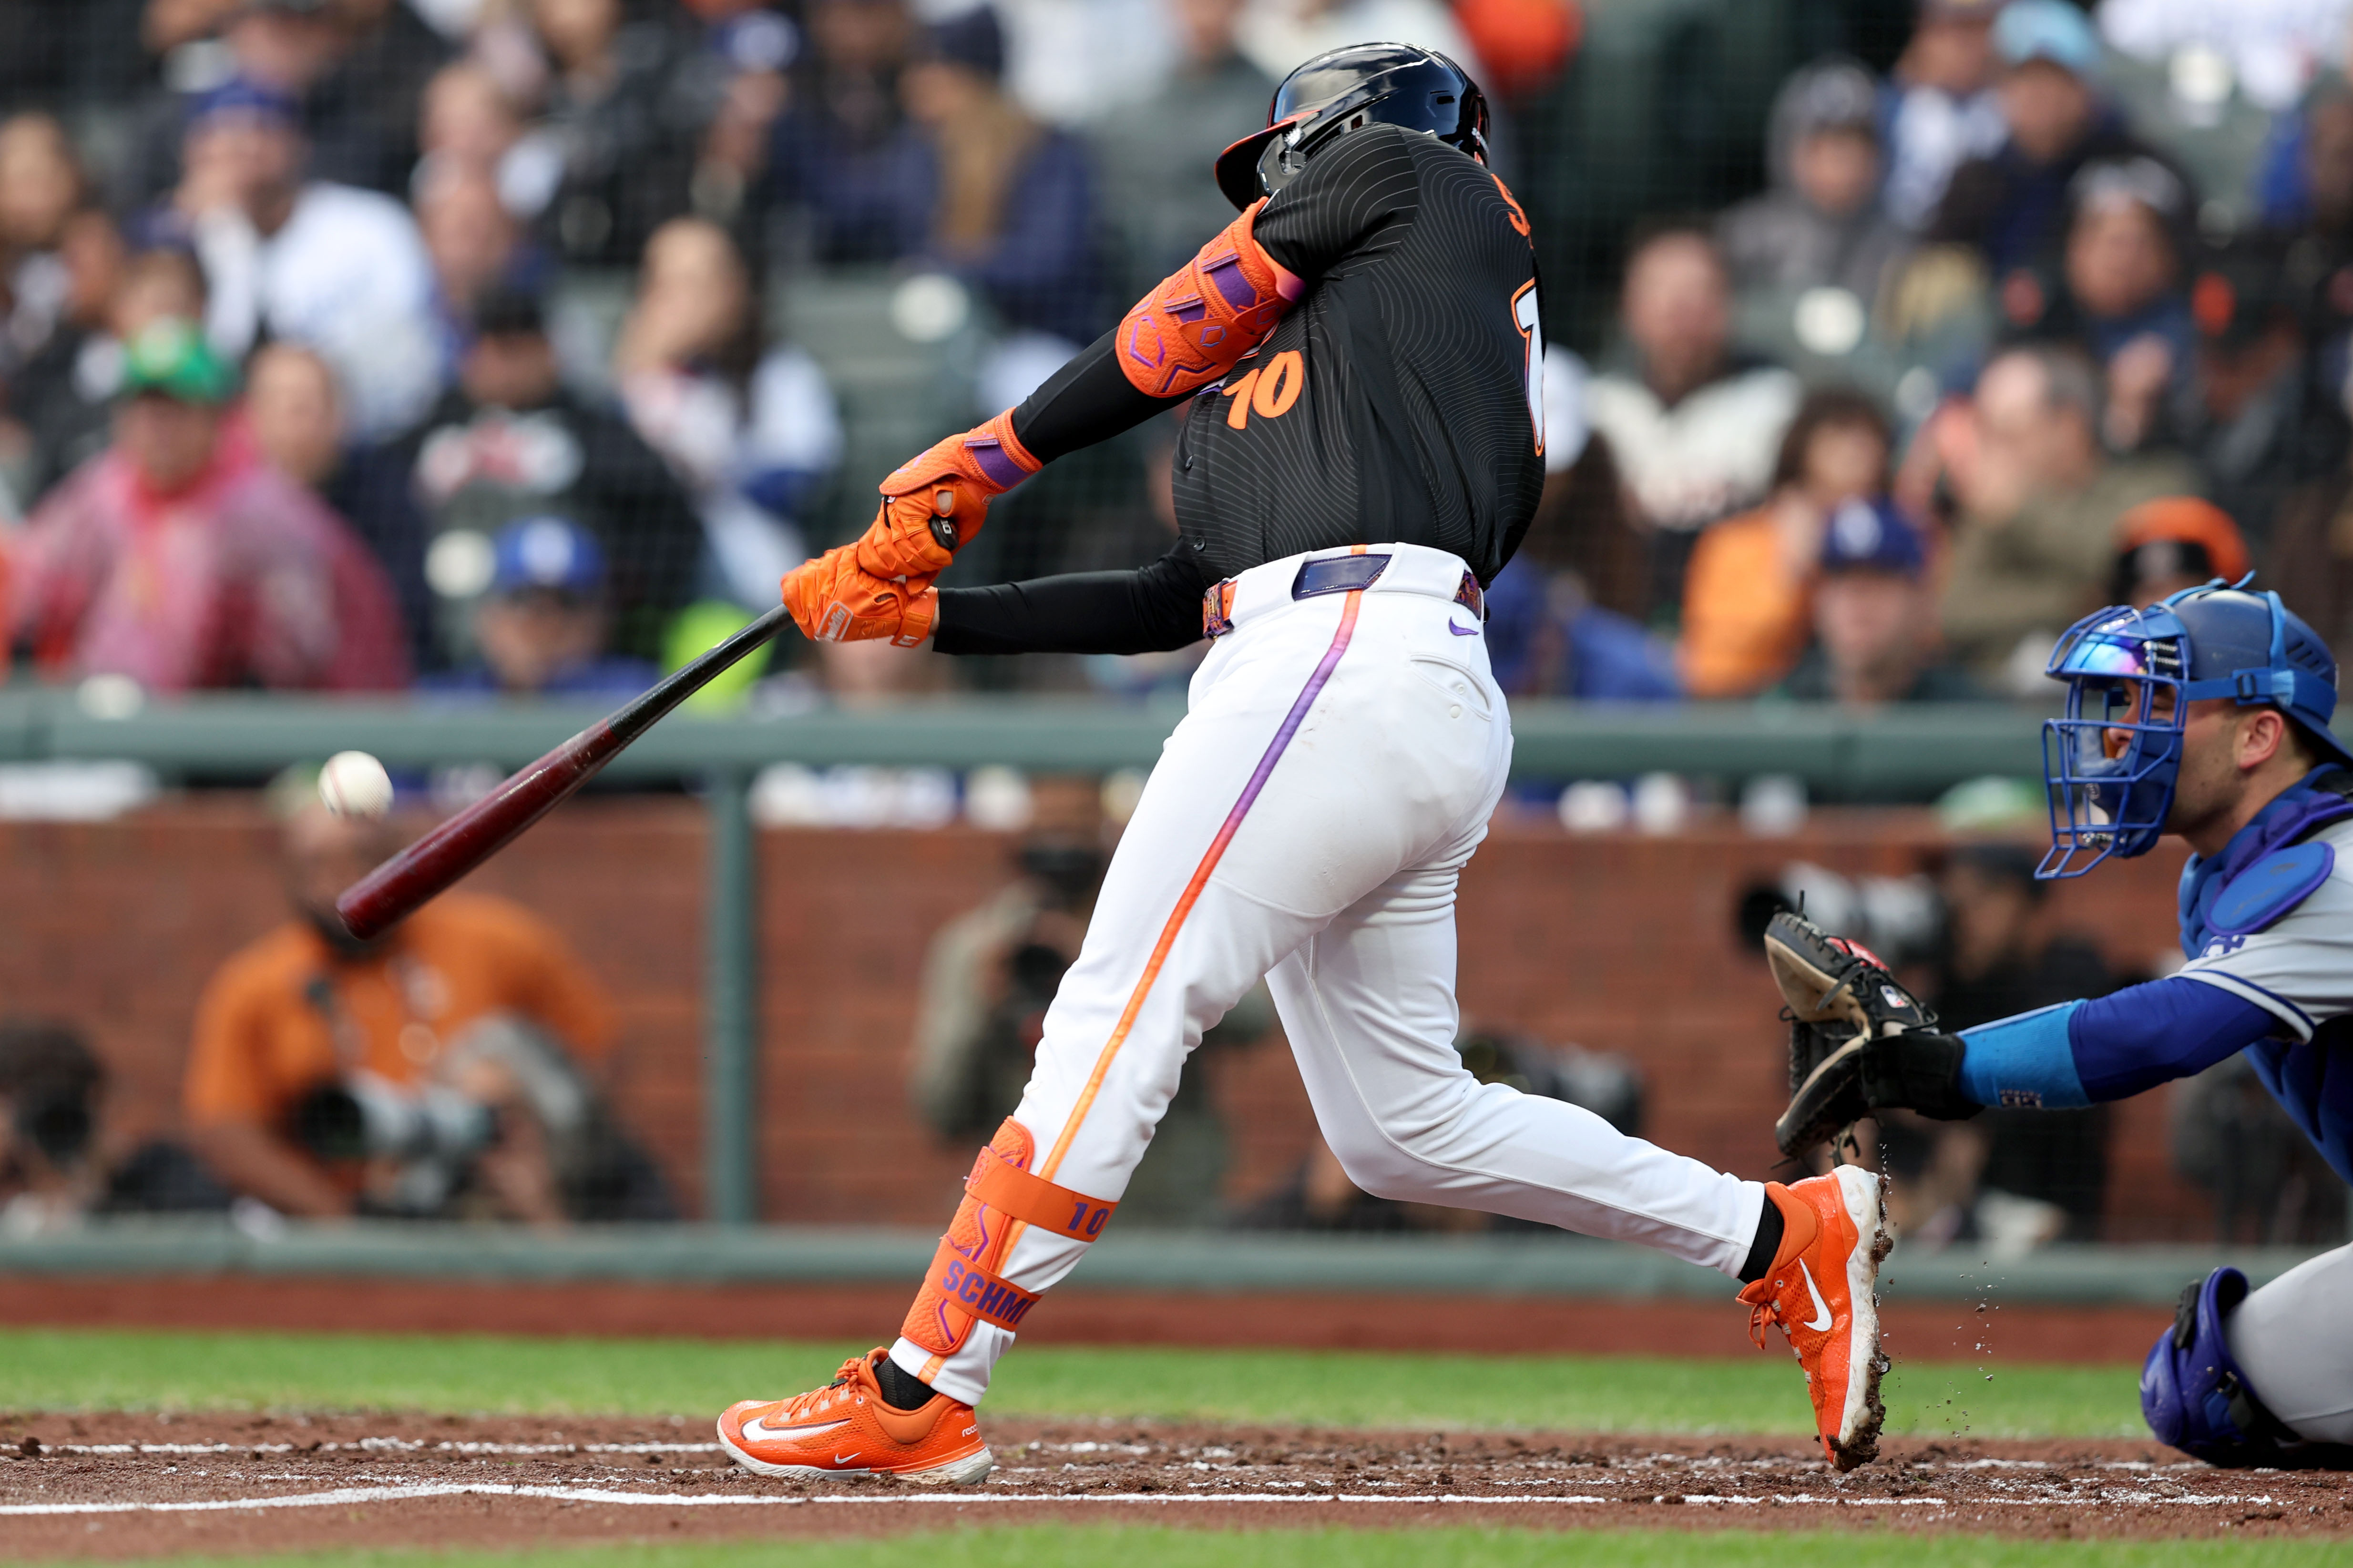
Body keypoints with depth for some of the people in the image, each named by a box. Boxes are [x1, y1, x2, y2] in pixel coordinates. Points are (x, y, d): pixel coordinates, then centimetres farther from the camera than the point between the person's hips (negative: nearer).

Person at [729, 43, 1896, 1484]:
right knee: (1405, 1125, 10)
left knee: (1118, 1020, -12)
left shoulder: (1404, 169, 14)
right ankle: (1787, 1239, 13)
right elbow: (1177, 600, 26)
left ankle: (922, 1394, -15)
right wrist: (929, 614, 23)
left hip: (1348, 662, -10)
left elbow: (1176, 334, 9)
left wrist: (983, 462, 17)